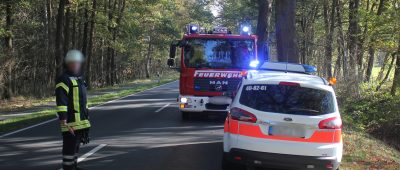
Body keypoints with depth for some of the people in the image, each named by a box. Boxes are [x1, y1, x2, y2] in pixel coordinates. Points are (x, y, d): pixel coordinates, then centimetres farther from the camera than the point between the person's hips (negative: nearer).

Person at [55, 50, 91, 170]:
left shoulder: (79, 79, 15)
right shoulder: (63, 80, -13)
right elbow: (61, 103, -20)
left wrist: (86, 118, 22)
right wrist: (64, 123, -26)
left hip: (81, 122, 8)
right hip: (70, 122, -8)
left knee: (75, 146, 17)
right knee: (69, 147, -3)